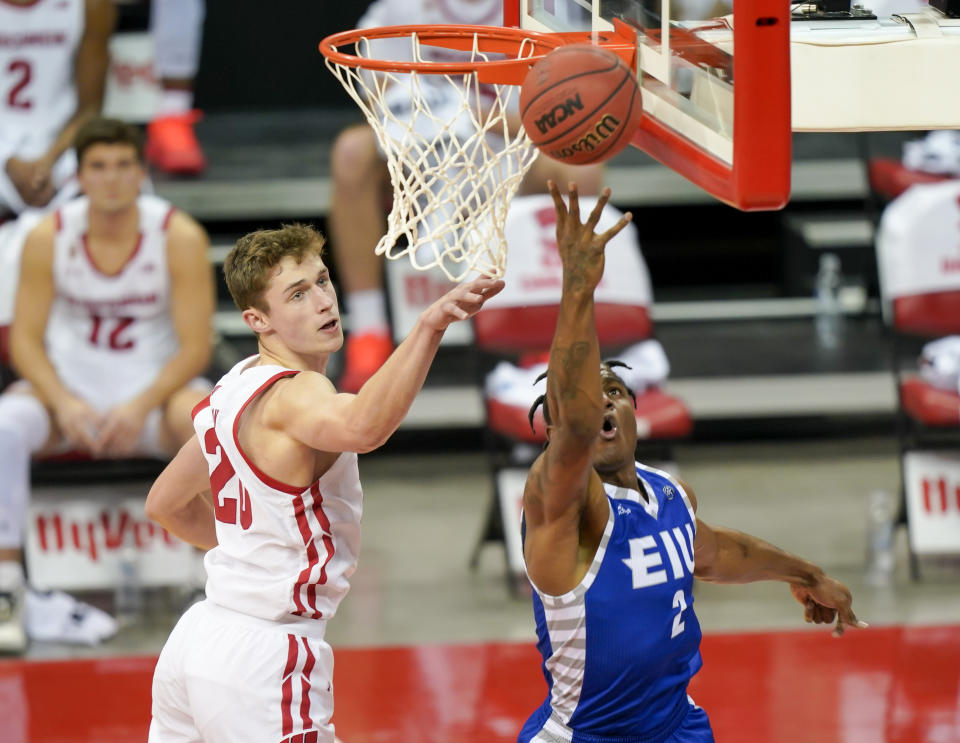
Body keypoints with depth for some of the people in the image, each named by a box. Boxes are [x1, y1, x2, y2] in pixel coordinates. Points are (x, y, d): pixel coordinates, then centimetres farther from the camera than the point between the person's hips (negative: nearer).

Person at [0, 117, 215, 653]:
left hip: (156, 386, -1)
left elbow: (195, 346, -12)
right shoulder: (49, 237, -8)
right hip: (67, 385, 1)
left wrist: (141, 407, -27)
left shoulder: (180, 237, -12)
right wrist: (64, 403, -24)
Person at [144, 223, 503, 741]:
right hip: (263, 658, -10)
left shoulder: (234, 389, 11)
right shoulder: (292, 394, -18)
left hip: (196, 641, 10)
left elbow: (165, 503, 24)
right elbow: (361, 428, -44)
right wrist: (428, 328, -55)